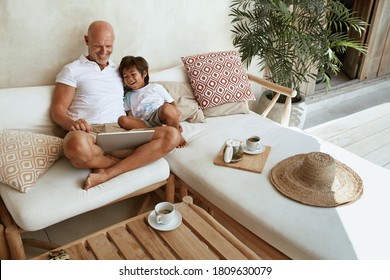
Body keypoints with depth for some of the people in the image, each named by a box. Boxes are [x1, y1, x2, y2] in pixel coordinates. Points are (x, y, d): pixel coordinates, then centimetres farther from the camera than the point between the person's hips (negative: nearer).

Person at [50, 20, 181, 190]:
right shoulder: (72, 70, 13)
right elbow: (57, 110, 4)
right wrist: (72, 123, -20)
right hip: (88, 132, -4)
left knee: (172, 135, -20)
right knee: (77, 146, -42)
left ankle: (108, 173, -25)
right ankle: (131, 162, -13)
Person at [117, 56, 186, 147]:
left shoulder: (156, 87, 21)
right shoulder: (129, 96, 30)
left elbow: (172, 104, 15)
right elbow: (130, 116, 18)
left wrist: (176, 121, -3)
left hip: (160, 117, -2)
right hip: (143, 123, 2)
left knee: (167, 108, -37)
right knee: (122, 120, -29)